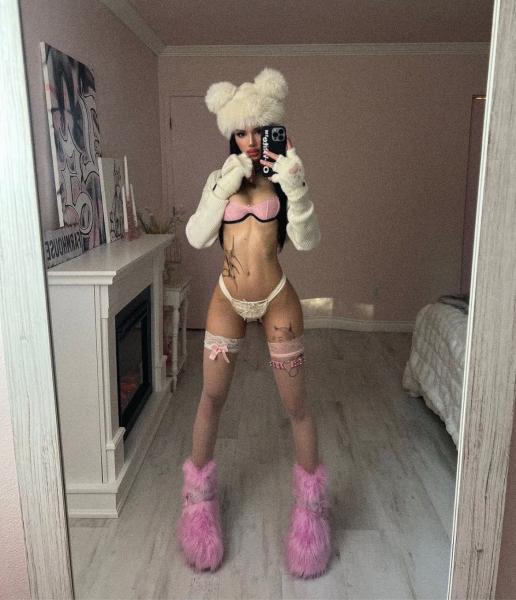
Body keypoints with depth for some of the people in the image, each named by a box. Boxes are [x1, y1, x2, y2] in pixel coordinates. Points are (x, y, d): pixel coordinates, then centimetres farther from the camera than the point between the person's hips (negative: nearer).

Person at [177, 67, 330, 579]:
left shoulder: (284, 178, -1)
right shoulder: (220, 178, 5)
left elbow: (306, 241, -14)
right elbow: (196, 238, -8)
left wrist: (294, 187, -26)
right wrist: (225, 187, -17)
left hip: (276, 301, -2)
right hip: (227, 300, 2)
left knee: (295, 406, 6)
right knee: (211, 398, 10)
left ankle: (310, 499, 29)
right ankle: (200, 492, 34)